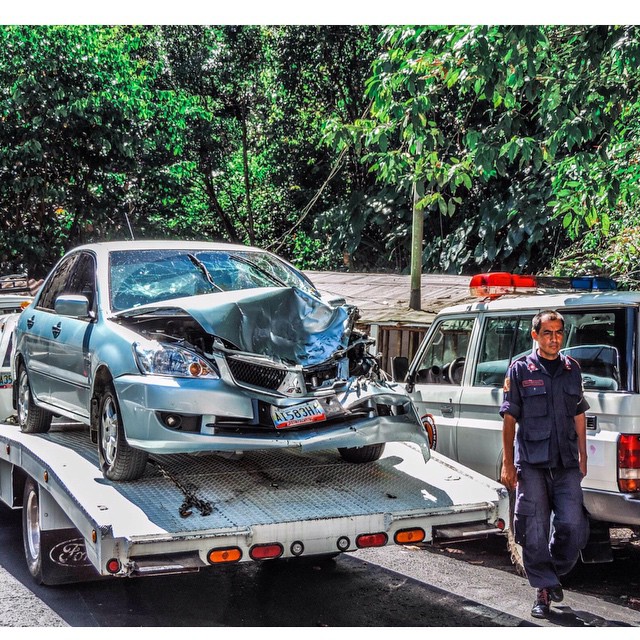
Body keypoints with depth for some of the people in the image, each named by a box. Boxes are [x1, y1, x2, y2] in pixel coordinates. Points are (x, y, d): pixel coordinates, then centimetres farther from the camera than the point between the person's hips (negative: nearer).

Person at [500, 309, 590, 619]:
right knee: (534, 532, -1)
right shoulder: (520, 369, 0)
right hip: (531, 464, -3)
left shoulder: (571, 369, 11)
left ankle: (555, 571, 21)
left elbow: (579, 416, 17)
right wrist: (507, 463, -4)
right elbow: (509, 418, 0)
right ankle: (544, 589, 12)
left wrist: (582, 458, 14)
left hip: (566, 464, 3)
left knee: (572, 526, -5)